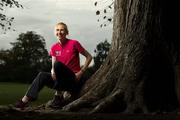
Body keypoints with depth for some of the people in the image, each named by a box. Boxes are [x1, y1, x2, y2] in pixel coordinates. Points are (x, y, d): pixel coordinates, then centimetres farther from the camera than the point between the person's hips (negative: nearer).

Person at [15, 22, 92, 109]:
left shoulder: (74, 43, -8)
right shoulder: (54, 47, 7)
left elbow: (89, 57, -2)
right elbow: (53, 67, 5)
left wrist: (81, 72, -11)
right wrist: (53, 72, -19)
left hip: (74, 80, -5)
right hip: (60, 79, 5)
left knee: (58, 64, -29)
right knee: (42, 75, -18)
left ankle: (59, 94, -18)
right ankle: (25, 100, -24)